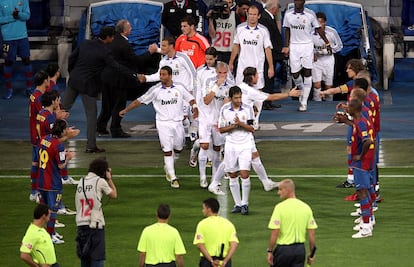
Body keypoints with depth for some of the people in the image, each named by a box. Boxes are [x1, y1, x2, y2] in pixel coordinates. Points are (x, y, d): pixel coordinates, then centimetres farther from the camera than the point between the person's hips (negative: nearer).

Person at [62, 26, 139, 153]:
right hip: (88, 85, -6)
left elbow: (72, 57, 9)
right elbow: (117, 67, -19)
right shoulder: (104, 52, -15)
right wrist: (135, 76, -17)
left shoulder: (85, 43, 3)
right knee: (91, 114, 4)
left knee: (63, 108, 15)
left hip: (74, 79, 6)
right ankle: (91, 146, 7)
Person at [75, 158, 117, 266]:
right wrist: (109, 179, 21)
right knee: (98, 258, -6)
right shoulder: (100, 181, -5)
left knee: (84, 257, 12)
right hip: (95, 225, -6)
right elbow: (114, 195, 6)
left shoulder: (81, 182, 12)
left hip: (81, 224, 6)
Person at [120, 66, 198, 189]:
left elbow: (190, 98, 10)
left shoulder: (179, 88, 0)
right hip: (163, 123, -2)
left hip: (177, 122, 2)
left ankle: (168, 167, 39)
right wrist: (126, 110, 0)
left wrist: (194, 108, -11)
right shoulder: (155, 90, -4)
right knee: (167, 150, -7)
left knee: (178, 149, 11)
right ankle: (172, 177, -1)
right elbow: (140, 100, 1)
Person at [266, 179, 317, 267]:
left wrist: (270, 251, -7)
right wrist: (311, 254, 11)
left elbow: (275, 233, -16)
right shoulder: (306, 207, 3)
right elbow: (312, 234, 3)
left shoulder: (280, 207, -12)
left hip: (283, 249, -4)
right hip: (300, 249, 4)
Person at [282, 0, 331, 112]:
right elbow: (287, 30, 10)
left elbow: (319, 29, 2)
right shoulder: (288, 14, 0)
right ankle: (302, 91, 35)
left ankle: (304, 102, -9)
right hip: (294, 46, 2)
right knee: (295, 73, 3)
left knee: (307, 72, -10)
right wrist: (286, 46, 6)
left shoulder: (310, 14, -8)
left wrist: (327, 43, 6)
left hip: (307, 45, -2)